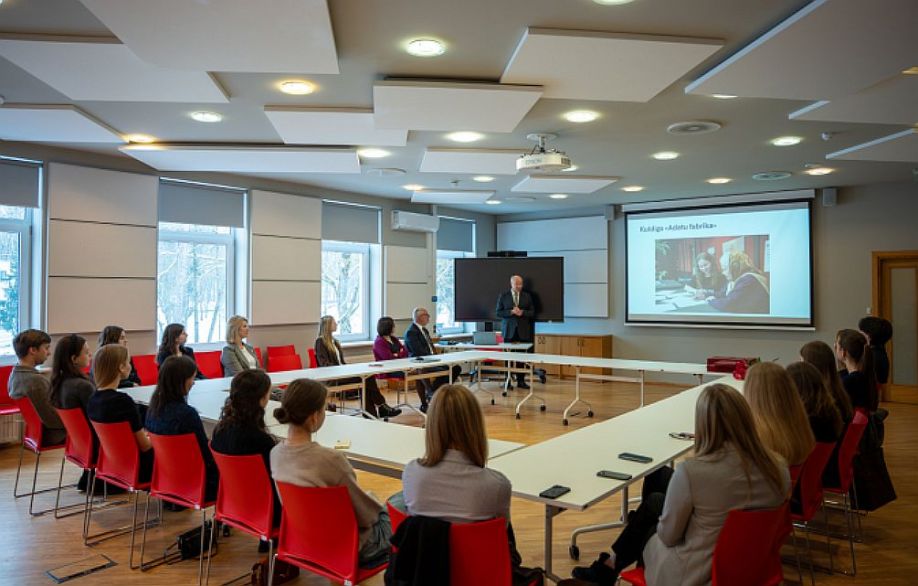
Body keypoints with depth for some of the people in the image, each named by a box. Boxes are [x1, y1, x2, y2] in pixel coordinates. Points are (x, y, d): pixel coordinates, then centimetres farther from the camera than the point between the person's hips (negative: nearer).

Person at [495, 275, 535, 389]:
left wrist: (522, 312, -10)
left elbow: (532, 312, 8)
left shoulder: (527, 296, 9)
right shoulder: (503, 296, 5)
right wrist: (511, 312, -13)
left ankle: (521, 381, 7)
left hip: (523, 331, 1)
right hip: (509, 330, -1)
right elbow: (498, 312, 1)